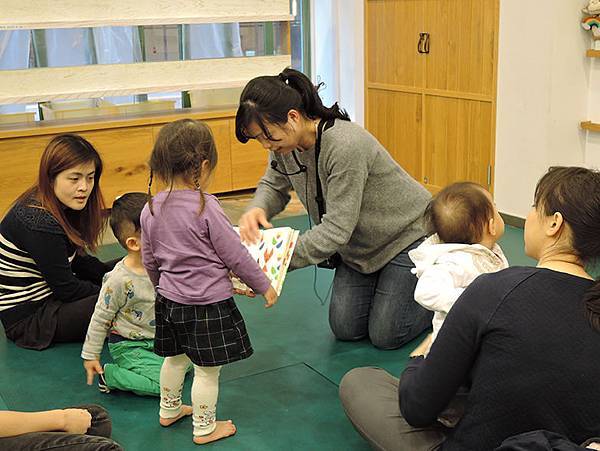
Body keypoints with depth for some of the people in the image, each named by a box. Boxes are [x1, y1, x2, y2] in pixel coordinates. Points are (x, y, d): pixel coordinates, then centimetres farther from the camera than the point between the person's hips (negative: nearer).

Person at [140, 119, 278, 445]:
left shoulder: (151, 209, -3)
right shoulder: (205, 207, -22)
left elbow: (149, 260, 9)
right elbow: (236, 256, -15)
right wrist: (263, 286, -1)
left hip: (170, 300, 7)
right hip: (208, 304, -7)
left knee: (175, 357, 26)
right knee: (207, 369, 8)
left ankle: (169, 410, 44)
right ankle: (204, 428, 22)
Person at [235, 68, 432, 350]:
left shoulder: (345, 146, -37)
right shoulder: (285, 142, -13)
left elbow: (337, 228, -35)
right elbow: (274, 185, 4)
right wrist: (257, 209, -21)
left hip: (407, 234, -7)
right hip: (359, 246, 7)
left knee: (385, 336, -1)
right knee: (345, 329, 5)